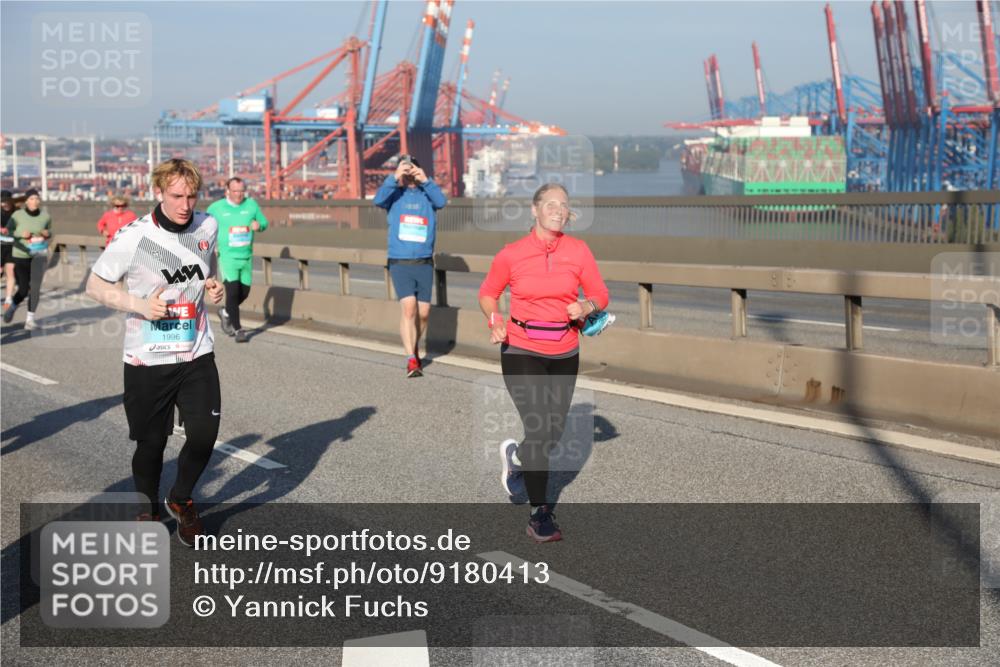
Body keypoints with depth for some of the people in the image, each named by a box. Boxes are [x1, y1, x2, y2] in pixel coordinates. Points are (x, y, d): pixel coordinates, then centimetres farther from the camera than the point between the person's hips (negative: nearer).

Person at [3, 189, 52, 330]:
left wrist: (47, 234, -11)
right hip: (21, 255, 0)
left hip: (39, 254, 1)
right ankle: (12, 307, 36)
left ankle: (30, 319, -5)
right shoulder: (17, 215, -10)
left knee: (35, 286, -15)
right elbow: (7, 232, -2)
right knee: (24, 289, 3)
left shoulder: (45, 216, -5)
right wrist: (20, 234, -19)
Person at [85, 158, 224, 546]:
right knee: (151, 443, 6)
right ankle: (148, 510, 33)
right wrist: (139, 304, -20)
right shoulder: (132, 237, -13)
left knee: (204, 435, -6)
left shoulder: (206, 227, 1)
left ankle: (181, 500, 23)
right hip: (147, 360, -3)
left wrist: (214, 287, 0)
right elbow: (95, 286, -4)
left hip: (197, 356, 3)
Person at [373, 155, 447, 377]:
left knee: (423, 312, 7)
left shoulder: (426, 193, 6)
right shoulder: (395, 193, 5)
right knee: (408, 306, -17)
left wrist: (426, 180, -24)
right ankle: (411, 359, -17)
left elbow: (441, 202, -14)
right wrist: (394, 178, -22)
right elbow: (378, 200, -14)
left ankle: (414, 349, 32)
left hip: (425, 263, 2)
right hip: (400, 262, -2)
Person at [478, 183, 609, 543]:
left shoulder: (578, 250, -2)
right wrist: (495, 320, -11)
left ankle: (516, 456, 47)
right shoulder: (512, 254, -6)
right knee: (539, 429, -11)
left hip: (565, 353, 3)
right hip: (522, 351, -3)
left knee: (554, 432, 11)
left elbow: (600, 294, 4)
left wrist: (587, 306, -17)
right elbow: (487, 294, 7)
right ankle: (539, 514, 4)